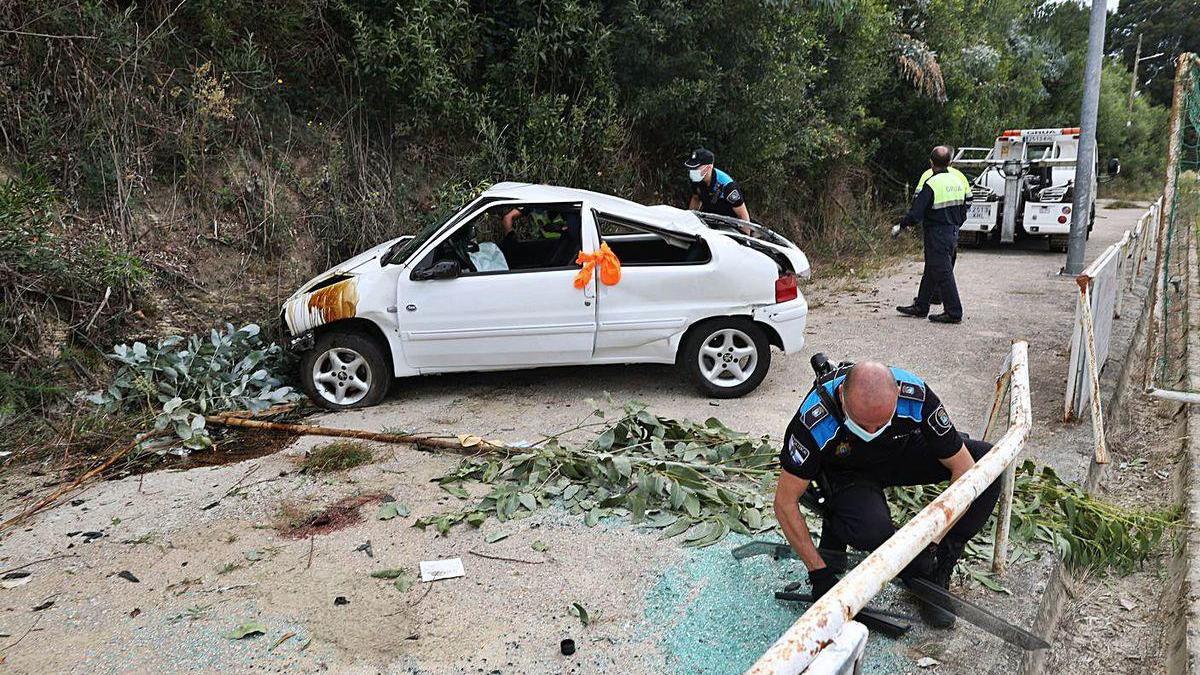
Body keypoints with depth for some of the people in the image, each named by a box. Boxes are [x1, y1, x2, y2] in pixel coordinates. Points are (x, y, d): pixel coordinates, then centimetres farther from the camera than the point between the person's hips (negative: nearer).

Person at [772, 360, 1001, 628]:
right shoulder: (815, 419, -37)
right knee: (871, 529, -37)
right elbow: (785, 503, -26)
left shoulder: (916, 395, -32)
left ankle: (936, 575, -9)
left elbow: (964, 469, -19)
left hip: (903, 452, 4)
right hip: (847, 472, -4)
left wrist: (942, 541, -23)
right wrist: (819, 572, -25)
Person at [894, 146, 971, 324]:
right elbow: (964, 209, 15)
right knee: (931, 271, 17)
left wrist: (900, 226, -6)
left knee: (942, 273, -3)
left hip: (937, 234, -8)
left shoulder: (931, 183, -17)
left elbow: (916, 212, -19)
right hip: (953, 232, 8)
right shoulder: (958, 178, 8)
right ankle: (921, 306, 26)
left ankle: (953, 312, -1)